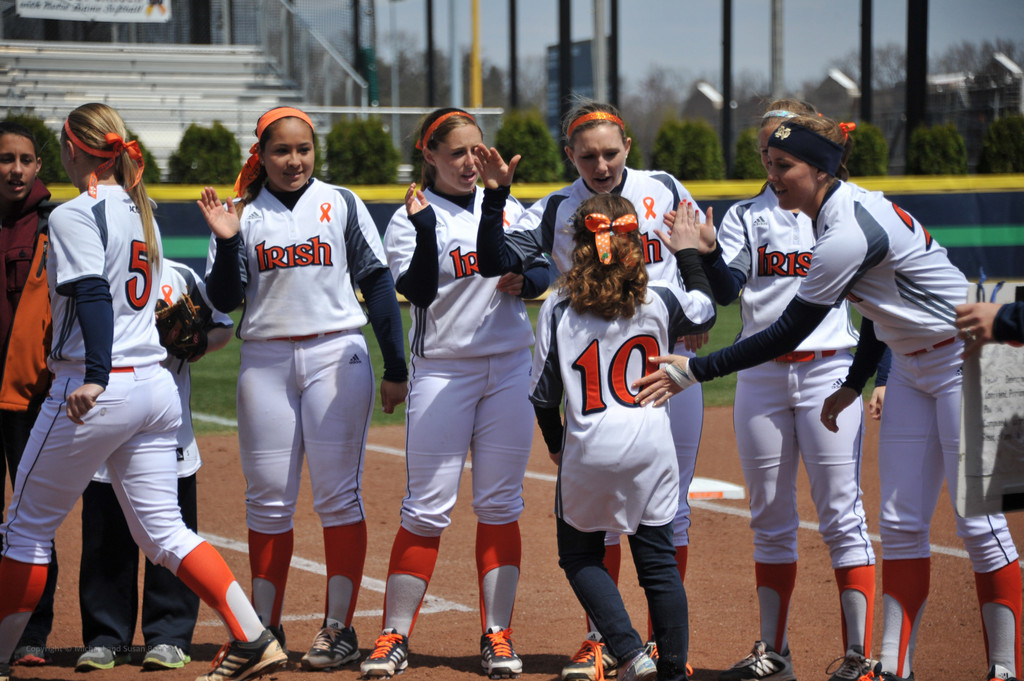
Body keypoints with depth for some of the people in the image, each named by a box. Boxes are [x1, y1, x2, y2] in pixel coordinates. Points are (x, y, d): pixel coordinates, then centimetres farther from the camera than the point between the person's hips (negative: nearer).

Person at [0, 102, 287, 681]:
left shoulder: (75, 214, -9)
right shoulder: (142, 213, 15)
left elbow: (94, 296, -22)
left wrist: (95, 376, -31)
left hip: (95, 389, -7)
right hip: (156, 384, 7)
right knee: (163, 530, 8)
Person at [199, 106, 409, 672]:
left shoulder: (341, 205, 4)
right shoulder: (244, 215, 7)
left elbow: (377, 283, 4)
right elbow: (224, 300, 2)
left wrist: (394, 366, 0)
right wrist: (226, 243, -14)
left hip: (336, 356, -2)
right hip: (265, 363, 2)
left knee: (337, 495, -4)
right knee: (267, 500, 4)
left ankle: (339, 629, 1)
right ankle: (263, 628, 12)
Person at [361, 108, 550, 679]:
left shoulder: (507, 208, 10)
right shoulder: (409, 219, -3)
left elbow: (543, 273, 13)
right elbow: (418, 291, -16)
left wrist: (523, 281, -9)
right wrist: (426, 230, -29)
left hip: (510, 369, 3)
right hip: (442, 371, -3)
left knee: (500, 505, 5)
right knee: (427, 508, -4)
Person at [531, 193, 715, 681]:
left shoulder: (558, 308, -5)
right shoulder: (658, 301, -2)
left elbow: (543, 393, 0)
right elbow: (705, 311, 20)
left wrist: (555, 444, 16)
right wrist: (688, 252, 30)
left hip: (586, 452, -1)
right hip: (651, 449, 2)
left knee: (579, 556, 15)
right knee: (658, 561, 10)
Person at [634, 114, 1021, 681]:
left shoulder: (846, 235, -27)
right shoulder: (851, 204, 2)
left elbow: (787, 335, -24)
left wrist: (693, 371, -21)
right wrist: (855, 383, 16)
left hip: (963, 363, -10)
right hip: (910, 367, 10)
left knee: (977, 521, -5)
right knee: (901, 522, 7)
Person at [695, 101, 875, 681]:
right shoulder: (746, 216, 9)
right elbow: (726, 290, -6)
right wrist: (708, 252, -26)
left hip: (829, 372, -3)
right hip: (760, 377, 3)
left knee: (842, 514, -6)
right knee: (770, 518, 8)